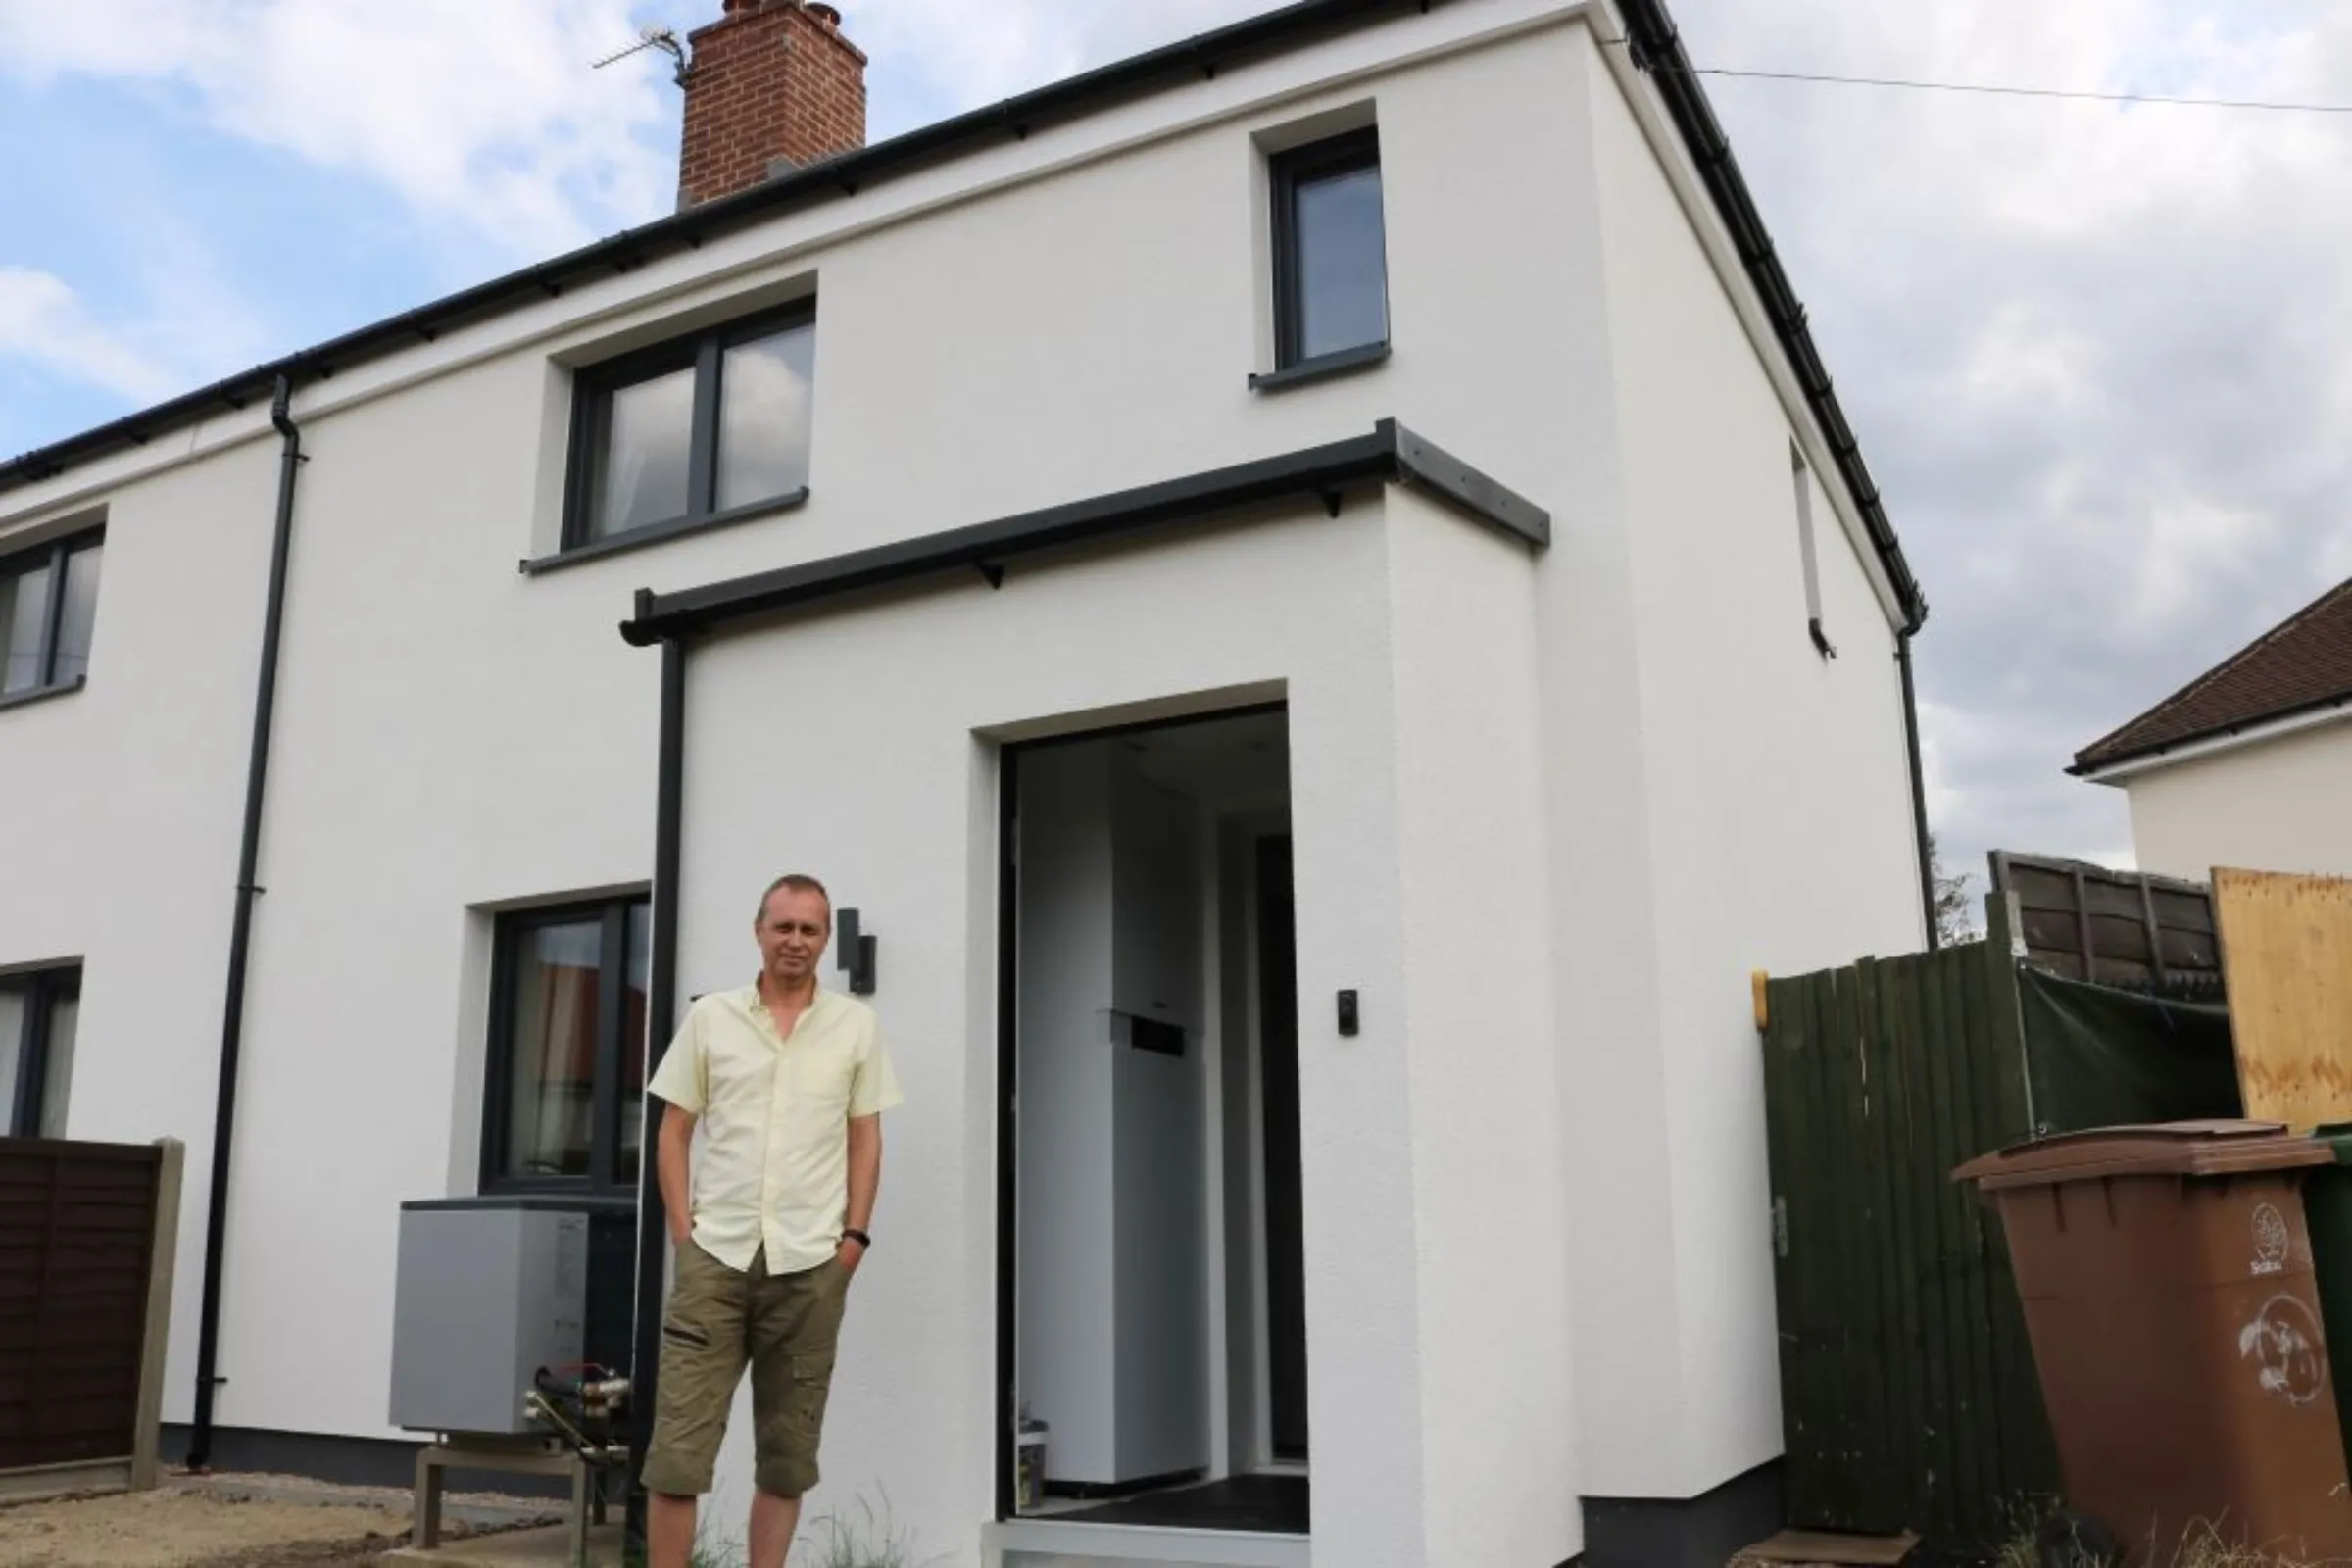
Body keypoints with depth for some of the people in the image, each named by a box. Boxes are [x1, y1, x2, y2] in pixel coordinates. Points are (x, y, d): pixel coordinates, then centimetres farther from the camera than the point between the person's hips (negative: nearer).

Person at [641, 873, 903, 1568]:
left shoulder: (856, 1026, 5)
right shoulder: (709, 1017, 4)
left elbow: (865, 1137, 7)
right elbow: (674, 1131, 7)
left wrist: (855, 1235, -1)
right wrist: (683, 1230, -2)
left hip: (811, 1264, 1)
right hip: (716, 1255, 0)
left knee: (788, 1452, 9)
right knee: (677, 1442, -2)